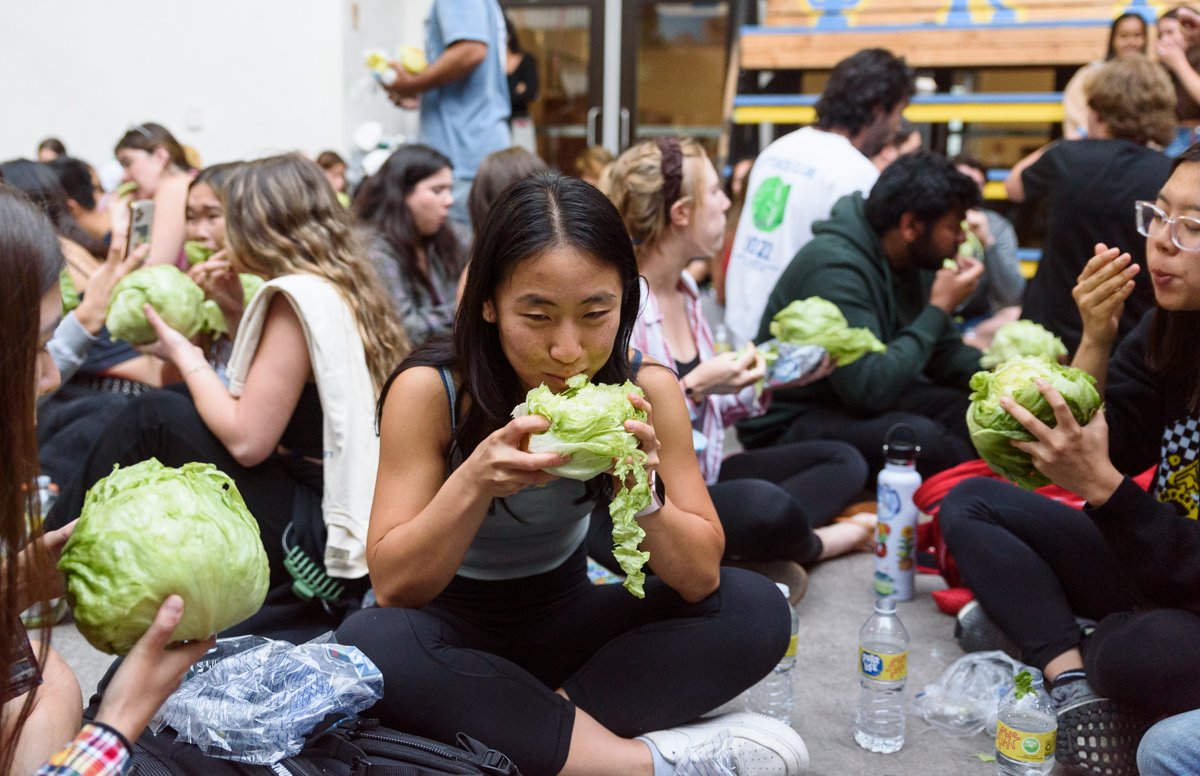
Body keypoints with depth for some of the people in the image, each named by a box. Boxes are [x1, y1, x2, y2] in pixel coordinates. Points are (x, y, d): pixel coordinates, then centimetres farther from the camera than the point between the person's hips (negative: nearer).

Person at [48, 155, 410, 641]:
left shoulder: (300, 295, -15)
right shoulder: (345, 290, 11)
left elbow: (246, 440, -17)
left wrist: (186, 357, -3)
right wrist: (236, 318, 12)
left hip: (321, 542, -9)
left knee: (152, 418, -7)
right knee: (179, 406, 14)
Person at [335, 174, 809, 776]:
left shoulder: (647, 388, -14)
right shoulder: (429, 390, -21)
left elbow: (702, 577, -12)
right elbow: (392, 586, -19)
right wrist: (473, 483, -36)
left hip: (566, 618, 3)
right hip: (455, 631, -2)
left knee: (756, 609, -18)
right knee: (367, 642, -36)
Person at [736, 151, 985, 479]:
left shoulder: (914, 261, 3)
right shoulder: (834, 267, -26)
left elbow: (945, 352, 12)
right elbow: (870, 389, -32)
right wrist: (939, 309, -22)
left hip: (867, 400, 9)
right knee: (920, 437, -31)